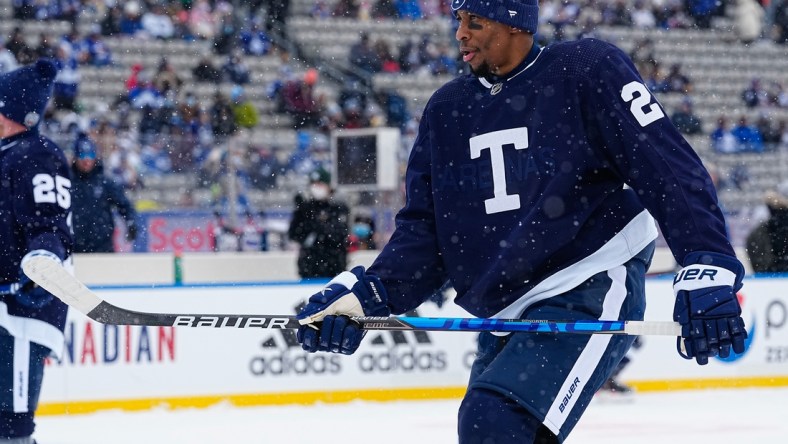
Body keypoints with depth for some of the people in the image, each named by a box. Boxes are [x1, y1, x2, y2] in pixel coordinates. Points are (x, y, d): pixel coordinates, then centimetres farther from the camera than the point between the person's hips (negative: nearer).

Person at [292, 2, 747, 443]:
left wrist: (708, 272, -24)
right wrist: (364, 295, -7)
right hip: (506, 316, 8)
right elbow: (424, 230, 10)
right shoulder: (447, 110, 10)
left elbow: (669, 168, -13)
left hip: (592, 293, -8)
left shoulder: (587, 71, -8)